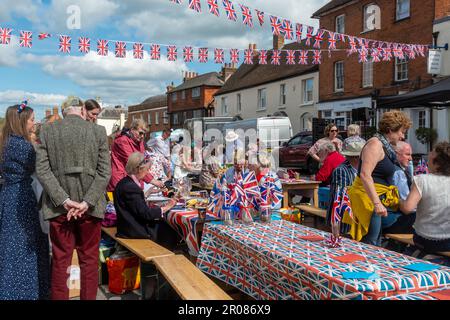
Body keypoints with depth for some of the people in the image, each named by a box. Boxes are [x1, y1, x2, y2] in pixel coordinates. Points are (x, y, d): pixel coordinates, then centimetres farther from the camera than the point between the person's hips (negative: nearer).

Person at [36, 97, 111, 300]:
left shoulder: (47, 131, 1)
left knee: (60, 261, 12)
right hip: (90, 207, -1)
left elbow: (42, 170, -6)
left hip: (58, 207, 1)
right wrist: (86, 202, -11)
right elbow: (105, 172, -8)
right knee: (89, 260, 12)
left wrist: (64, 200, -8)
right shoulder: (98, 131, -2)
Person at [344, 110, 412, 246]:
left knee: (376, 241, 17)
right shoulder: (375, 144, -16)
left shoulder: (386, 146, 14)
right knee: (370, 244, -8)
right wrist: (377, 203, -29)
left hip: (377, 198, 10)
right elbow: (365, 175, -26)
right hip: (367, 197, -10)